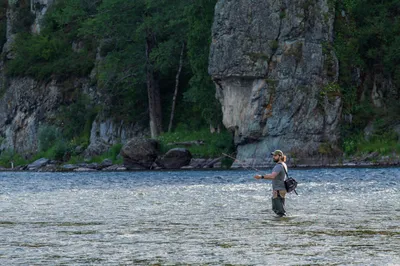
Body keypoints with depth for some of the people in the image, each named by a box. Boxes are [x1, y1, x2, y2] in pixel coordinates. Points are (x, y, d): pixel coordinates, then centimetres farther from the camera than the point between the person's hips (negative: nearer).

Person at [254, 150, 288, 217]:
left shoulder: (279, 166, -18)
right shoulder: (284, 165, 14)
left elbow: (272, 176, -34)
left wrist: (261, 177, -40)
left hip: (278, 191, -11)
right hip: (281, 190, 11)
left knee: (279, 210, -9)